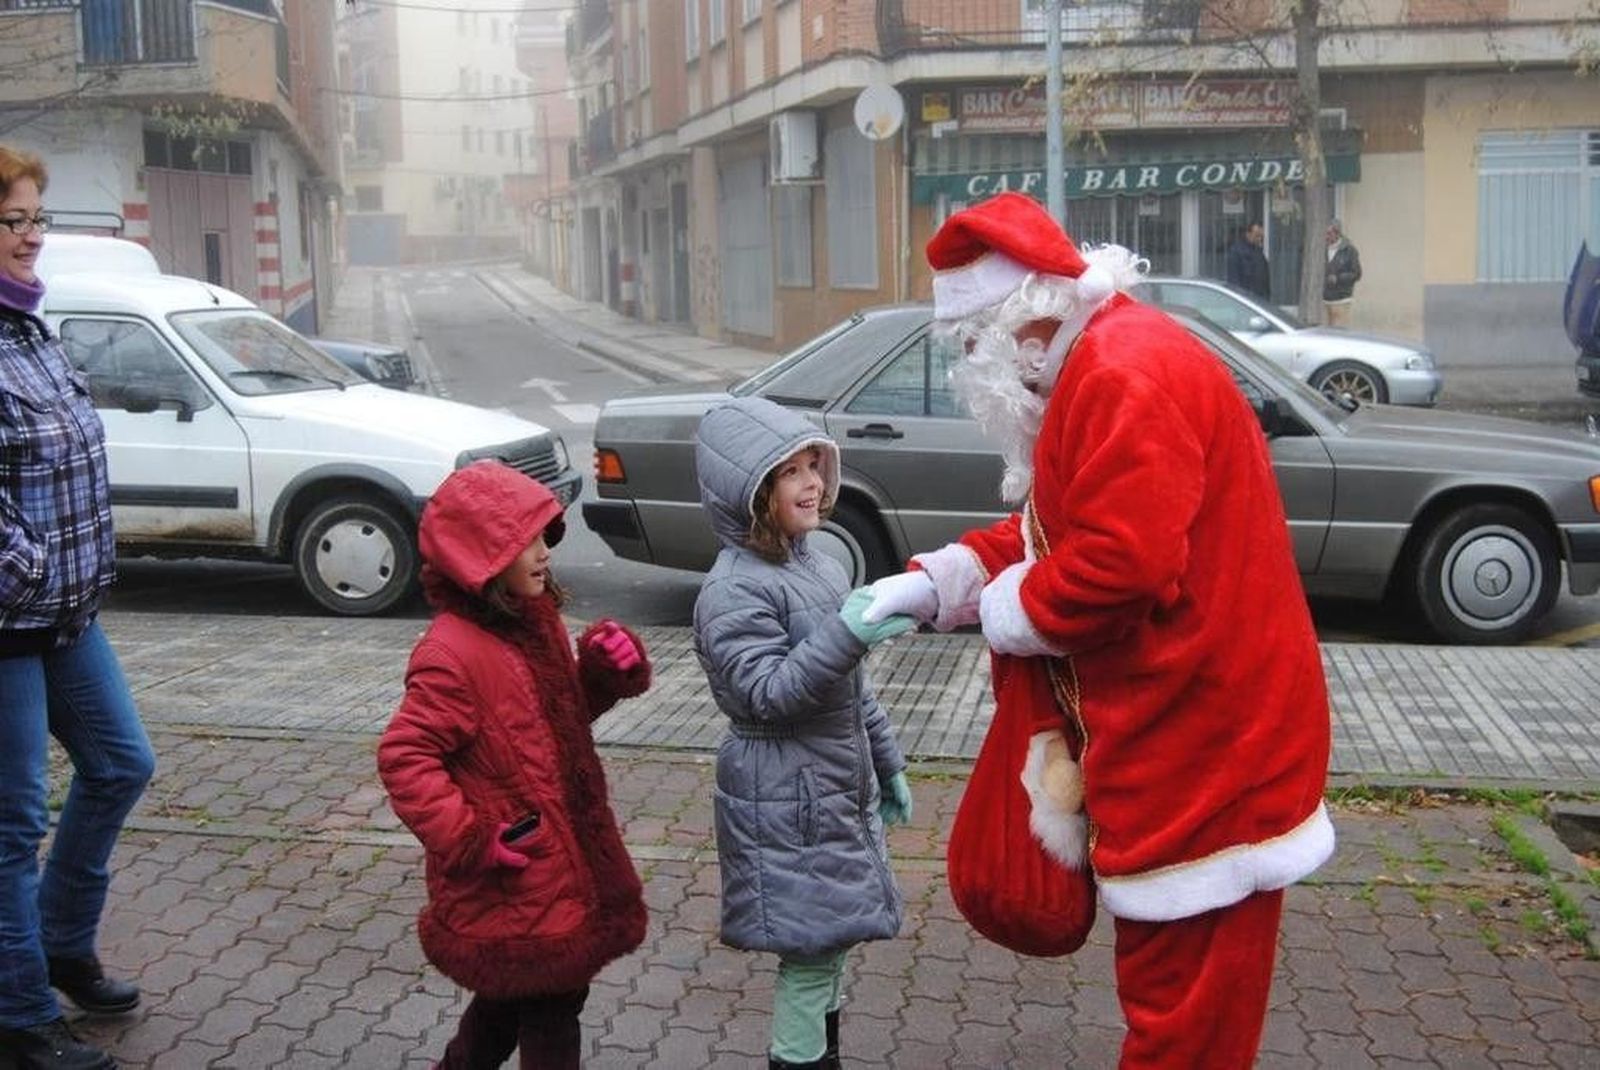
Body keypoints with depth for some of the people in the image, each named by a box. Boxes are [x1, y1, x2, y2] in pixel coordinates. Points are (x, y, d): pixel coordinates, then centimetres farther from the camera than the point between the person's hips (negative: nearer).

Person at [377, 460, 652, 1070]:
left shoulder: (534, 619, 5)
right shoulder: (453, 653, -22)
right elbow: (403, 757, -22)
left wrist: (607, 672, -3)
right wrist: (468, 840, -24)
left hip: (561, 858, 9)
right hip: (511, 879, -9)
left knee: (511, 994, 25)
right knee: (550, 1005, 4)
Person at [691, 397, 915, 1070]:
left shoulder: (818, 563, 9)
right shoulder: (732, 591, -18)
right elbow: (766, 694, -25)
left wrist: (886, 765, 21)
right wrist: (846, 635, -34)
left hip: (840, 791, 8)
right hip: (784, 805, -8)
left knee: (827, 941, 17)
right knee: (810, 949, -3)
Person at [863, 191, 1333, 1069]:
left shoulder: (1127, 376, -21)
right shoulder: (1098, 362, 14)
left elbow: (1122, 560, -29)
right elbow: (1055, 528, 18)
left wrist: (1009, 610, -11)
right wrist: (934, 582, 5)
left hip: (1201, 734, -11)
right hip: (1171, 726, 11)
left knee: (1183, 988, 3)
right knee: (1168, 968, 22)